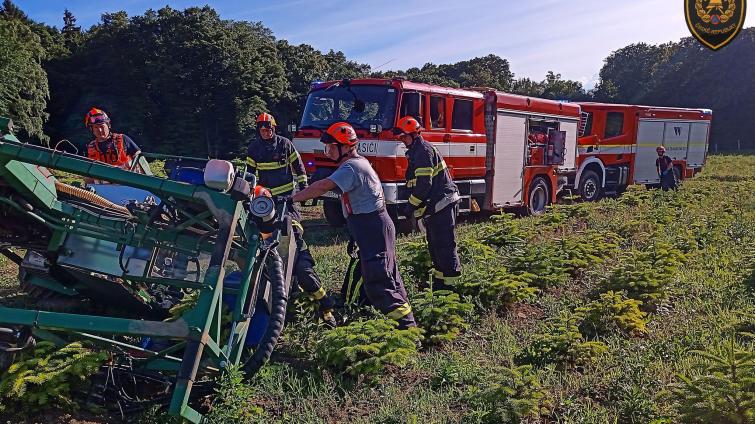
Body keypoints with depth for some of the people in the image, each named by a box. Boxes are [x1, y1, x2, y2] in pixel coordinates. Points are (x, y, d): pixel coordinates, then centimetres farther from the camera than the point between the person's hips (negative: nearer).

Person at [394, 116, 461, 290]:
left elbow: (423, 184, -21)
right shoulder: (417, 151, 19)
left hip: (442, 204, -11)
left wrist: (410, 206, -15)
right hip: (435, 206, 11)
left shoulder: (424, 151, -14)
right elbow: (417, 183, 23)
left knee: (445, 245, -8)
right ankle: (439, 282, 25)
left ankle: (450, 284, -4)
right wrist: (413, 206, 18)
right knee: (435, 245, 16)